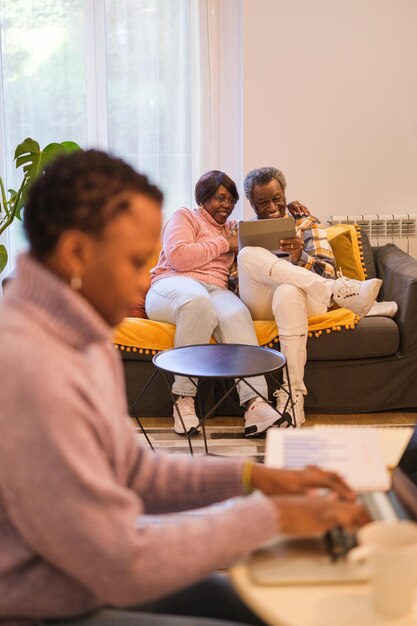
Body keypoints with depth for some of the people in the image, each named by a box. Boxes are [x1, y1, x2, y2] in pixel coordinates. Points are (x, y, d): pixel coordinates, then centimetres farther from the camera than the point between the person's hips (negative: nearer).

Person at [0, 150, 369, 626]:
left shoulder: (80, 337, 2)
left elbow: (128, 471, 11)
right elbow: (123, 565, -25)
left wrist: (251, 477, 0)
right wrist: (270, 516, -17)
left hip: (90, 583, 9)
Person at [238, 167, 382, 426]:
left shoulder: (306, 224, 18)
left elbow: (328, 272, 4)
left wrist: (300, 256, -17)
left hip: (304, 299, -1)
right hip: (259, 304, 1)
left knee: (288, 292, -40)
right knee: (249, 255, -30)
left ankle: (292, 396, -39)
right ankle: (342, 291, -36)